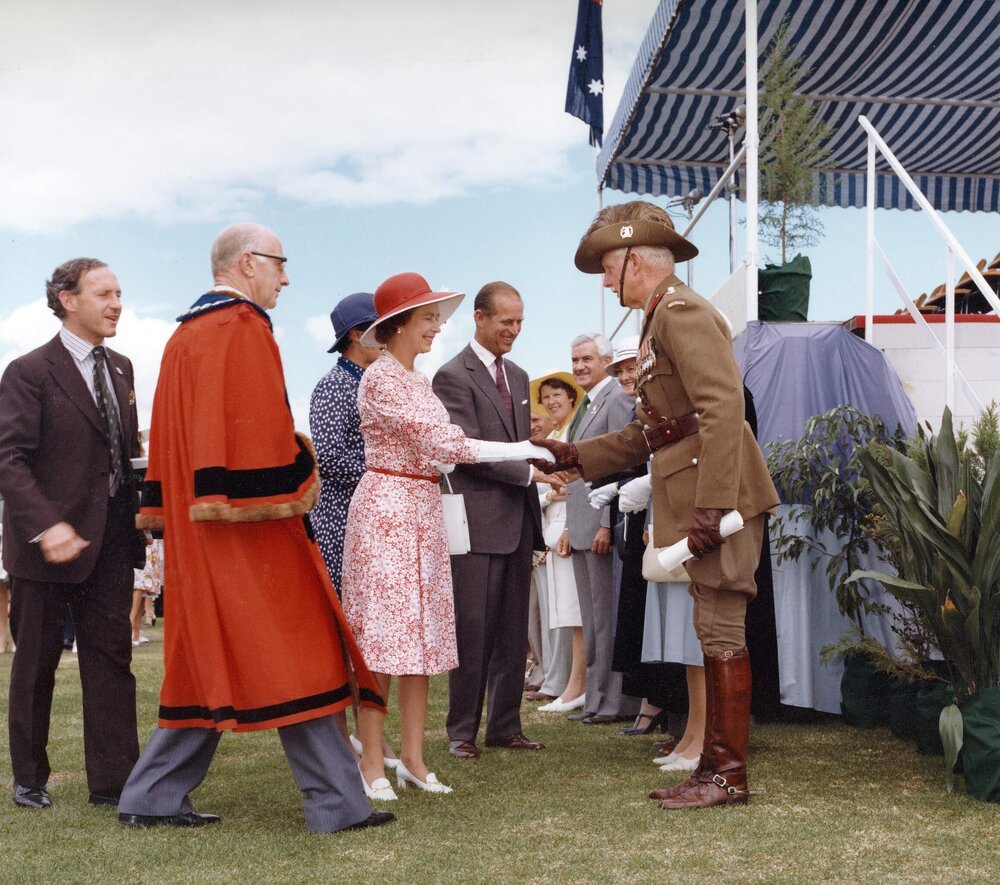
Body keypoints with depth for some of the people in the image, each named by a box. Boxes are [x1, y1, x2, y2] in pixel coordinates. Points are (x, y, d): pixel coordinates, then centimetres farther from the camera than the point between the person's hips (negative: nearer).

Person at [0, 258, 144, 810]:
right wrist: (47, 525, -27)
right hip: (49, 542, -5)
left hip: (111, 541, 6)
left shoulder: (120, 369, 11)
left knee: (111, 659, 5)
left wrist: (140, 514, 2)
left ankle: (113, 782, 10)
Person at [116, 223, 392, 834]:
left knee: (209, 660, 13)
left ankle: (153, 797, 15)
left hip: (198, 531, 9)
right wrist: (295, 503, -14)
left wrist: (170, 521, 21)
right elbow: (267, 431, -18)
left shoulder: (183, 336, 19)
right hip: (251, 529, -9)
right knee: (293, 660, -6)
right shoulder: (243, 329, -11)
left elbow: (168, 442, 20)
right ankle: (338, 803, -3)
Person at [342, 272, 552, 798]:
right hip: (386, 511, -9)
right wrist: (518, 451, -15)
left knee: (422, 635, 7)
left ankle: (413, 759, 11)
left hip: (423, 513, 9)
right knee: (381, 636, -7)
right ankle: (372, 765, -2)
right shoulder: (381, 379, -12)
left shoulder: (419, 381, 16)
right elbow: (441, 442, -18)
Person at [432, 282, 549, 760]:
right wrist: (529, 471, -17)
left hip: (517, 522, 7)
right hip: (479, 522, -7)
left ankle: (506, 726, 17)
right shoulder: (453, 376, -7)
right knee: (473, 631, -3)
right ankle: (462, 731, 5)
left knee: (513, 632, 10)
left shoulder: (518, 376, 17)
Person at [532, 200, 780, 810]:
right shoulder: (661, 320, 21)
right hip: (697, 499, 10)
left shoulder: (681, 312, -11)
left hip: (722, 495, -10)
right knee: (716, 630, 13)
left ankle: (730, 776, 1)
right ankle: (715, 764, 20)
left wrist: (711, 505, -28)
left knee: (722, 631, -6)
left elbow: (724, 405, -23)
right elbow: (651, 432, 23)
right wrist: (575, 456, 21)